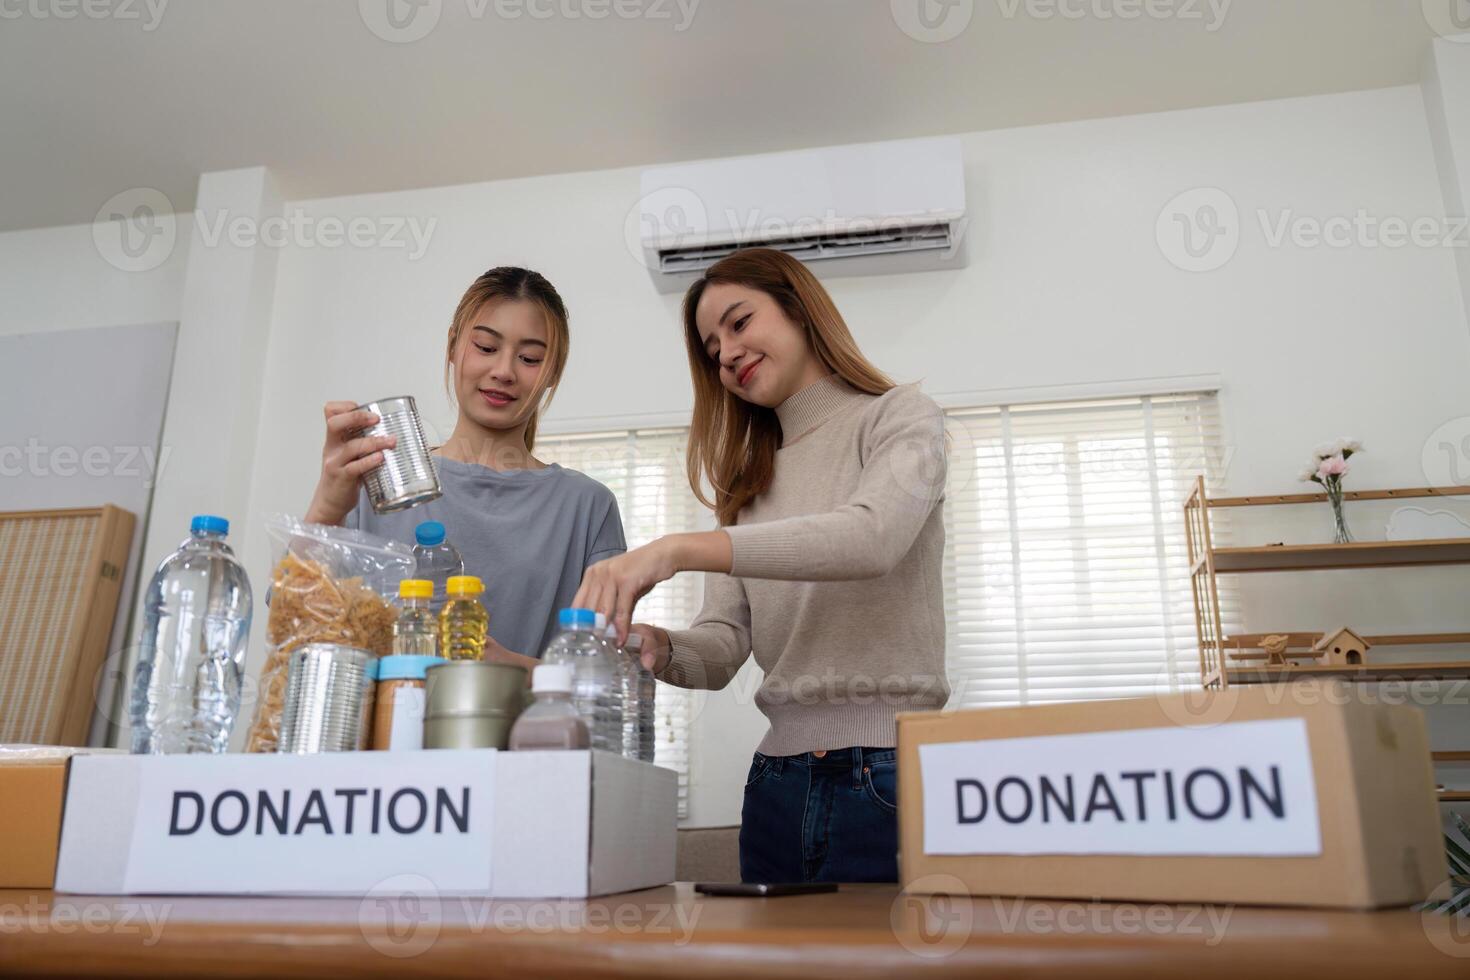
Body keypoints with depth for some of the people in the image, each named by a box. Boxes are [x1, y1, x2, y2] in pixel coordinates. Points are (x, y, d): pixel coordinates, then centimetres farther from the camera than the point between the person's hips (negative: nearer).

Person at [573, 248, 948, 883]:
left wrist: (677, 550, -29)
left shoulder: (898, 417, 1)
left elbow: (873, 534, -22)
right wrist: (661, 650, -16)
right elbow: (723, 647, 7)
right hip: (777, 779, 5)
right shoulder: (749, 482, 17)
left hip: (886, 778, -5)